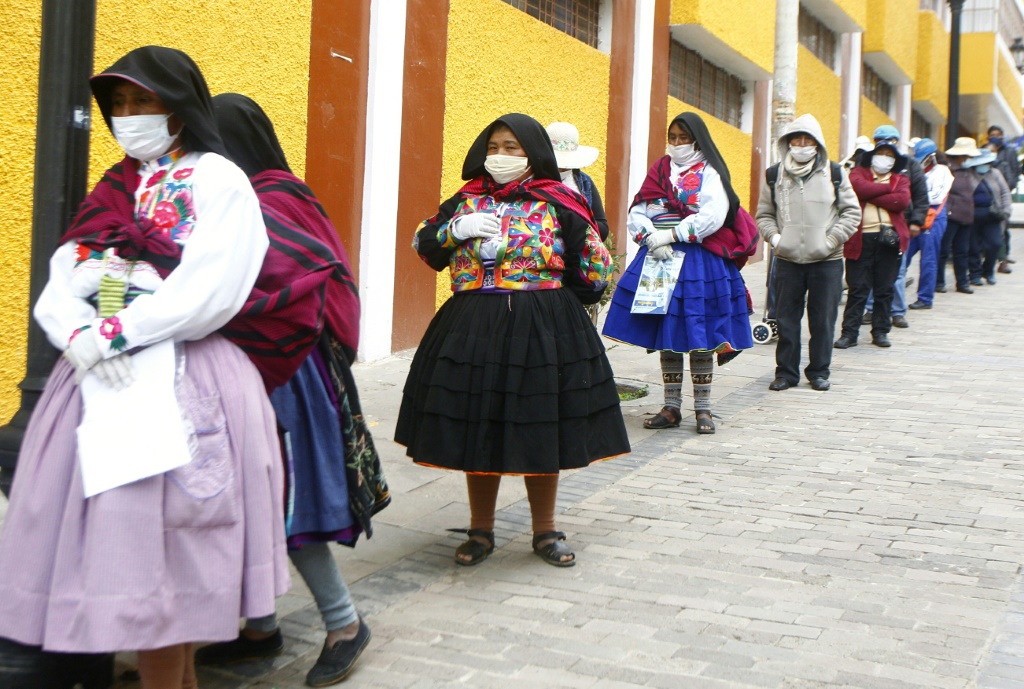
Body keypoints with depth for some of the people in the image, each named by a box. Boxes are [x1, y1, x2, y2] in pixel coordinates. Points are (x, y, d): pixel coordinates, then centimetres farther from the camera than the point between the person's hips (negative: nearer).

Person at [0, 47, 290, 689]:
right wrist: (80, 334, -11)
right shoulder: (116, 188, 19)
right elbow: (64, 279, 10)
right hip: (103, 375, 7)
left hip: (181, 383, -7)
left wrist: (112, 335, -13)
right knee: (111, 535, 7)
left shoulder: (217, 181, -1)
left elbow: (207, 292, -14)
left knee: (156, 545, -7)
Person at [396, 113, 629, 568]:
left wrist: (552, 303, 3)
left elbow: (593, 266, 4)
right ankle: (481, 530, 24)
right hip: (472, 330, 3)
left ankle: (545, 531, 22)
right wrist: (455, 230, -6)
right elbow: (424, 245, 11)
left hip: (542, 330, -2)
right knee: (476, 429, 8)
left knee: (539, 431, 5)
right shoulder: (466, 200, 9)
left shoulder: (557, 203, 1)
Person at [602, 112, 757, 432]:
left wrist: (671, 234, -15)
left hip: (700, 262, -4)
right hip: (659, 260, 4)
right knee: (665, 336, 6)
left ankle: (702, 409, 8)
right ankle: (671, 408, 14)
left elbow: (713, 217, -14)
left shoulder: (710, 173, 1)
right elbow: (637, 214, 6)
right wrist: (652, 238, -12)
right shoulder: (658, 170, 14)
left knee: (699, 338, -1)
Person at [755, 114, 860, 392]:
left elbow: (852, 212, 4)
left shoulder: (834, 173, 2)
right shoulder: (776, 175, 5)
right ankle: (786, 371, 17)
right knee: (786, 318, 6)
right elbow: (764, 213, 13)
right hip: (787, 260, 1)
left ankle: (819, 371, 18)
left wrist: (831, 240, -7)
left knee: (823, 319, 5)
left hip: (827, 261, -1)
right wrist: (774, 236, -5)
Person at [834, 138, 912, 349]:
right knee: (857, 288, -2)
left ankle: (880, 331, 16)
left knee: (885, 289, 7)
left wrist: (871, 196, -7)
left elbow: (902, 201, -6)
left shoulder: (901, 179, 16)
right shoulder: (859, 173, 11)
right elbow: (860, 187, -13)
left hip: (889, 238, 2)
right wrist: (888, 188, -3)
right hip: (861, 238, -2)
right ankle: (849, 333, 2)